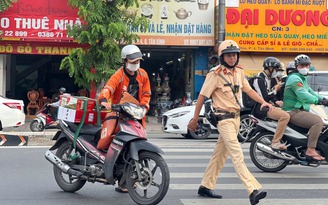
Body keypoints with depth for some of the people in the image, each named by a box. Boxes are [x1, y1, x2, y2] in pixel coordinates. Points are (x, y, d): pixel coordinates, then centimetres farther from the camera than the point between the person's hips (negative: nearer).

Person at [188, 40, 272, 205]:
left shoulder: (239, 72, 10)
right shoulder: (215, 74, -12)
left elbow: (248, 90, 15)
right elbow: (202, 96, -8)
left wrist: (263, 101, -1)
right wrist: (195, 119, -6)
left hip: (236, 117, 8)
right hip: (224, 118, -8)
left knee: (220, 154, 14)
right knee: (237, 155, -15)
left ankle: (205, 187, 25)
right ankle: (253, 191, -21)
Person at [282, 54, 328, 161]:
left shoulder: (302, 78, 24)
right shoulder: (294, 78, -12)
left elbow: (309, 91, 26)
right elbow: (302, 95, -26)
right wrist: (319, 101, -32)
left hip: (300, 111, 11)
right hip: (293, 112, -11)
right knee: (318, 121, -26)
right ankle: (310, 151, -29)